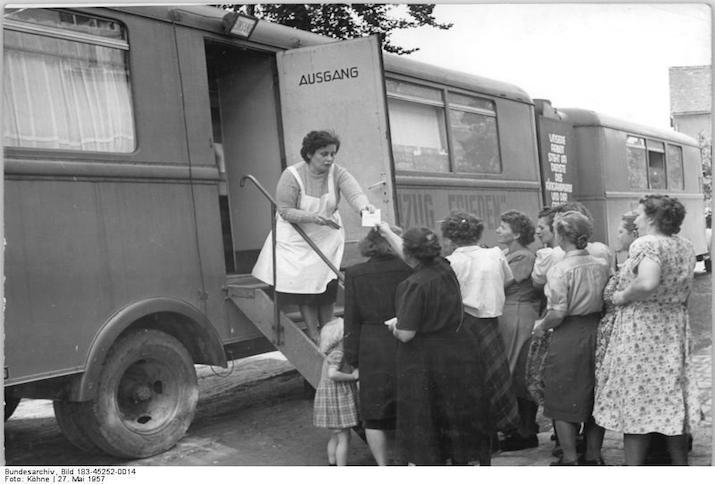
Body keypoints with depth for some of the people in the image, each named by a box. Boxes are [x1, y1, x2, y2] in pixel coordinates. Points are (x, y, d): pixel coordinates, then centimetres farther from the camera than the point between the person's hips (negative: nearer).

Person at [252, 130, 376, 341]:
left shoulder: (337, 173, -12)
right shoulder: (292, 175, -19)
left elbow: (354, 193, -29)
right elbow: (285, 211, -19)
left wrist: (364, 206, -53)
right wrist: (311, 217, -35)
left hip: (327, 236, 2)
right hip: (297, 236, -2)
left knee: (327, 285, 3)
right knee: (304, 286, -3)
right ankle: (314, 336, 8)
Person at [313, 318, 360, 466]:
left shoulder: (333, 354, 11)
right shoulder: (337, 354, -19)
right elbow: (332, 374, -32)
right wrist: (353, 376, -22)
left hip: (333, 399, 10)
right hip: (337, 399, -10)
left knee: (335, 437, 19)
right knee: (344, 438, -3)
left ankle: (332, 465, 29)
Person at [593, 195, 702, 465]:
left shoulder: (646, 244, -17)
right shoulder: (685, 247, 8)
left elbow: (647, 283, -33)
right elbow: (682, 290, 14)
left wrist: (622, 297, -18)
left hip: (640, 330, -7)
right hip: (675, 328, 8)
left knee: (635, 402, 1)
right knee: (673, 400, 16)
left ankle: (634, 466, 6)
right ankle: (681, 465, 25)